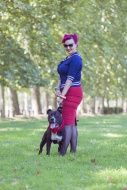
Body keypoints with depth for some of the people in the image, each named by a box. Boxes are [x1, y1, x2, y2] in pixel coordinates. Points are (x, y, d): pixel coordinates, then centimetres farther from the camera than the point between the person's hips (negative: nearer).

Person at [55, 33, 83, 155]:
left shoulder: (75, 59, -12)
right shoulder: (68, 59, 18)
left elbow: (70, 78, -19)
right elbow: (62, 76, 15)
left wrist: (63, 95, -24)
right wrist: (58, 88, -3)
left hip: (72, 93, -10)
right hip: (68, 93, 10)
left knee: (67, 122, -12)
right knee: (72, 123, 10)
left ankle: (63, 152, -14)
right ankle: (73, 150, 12)